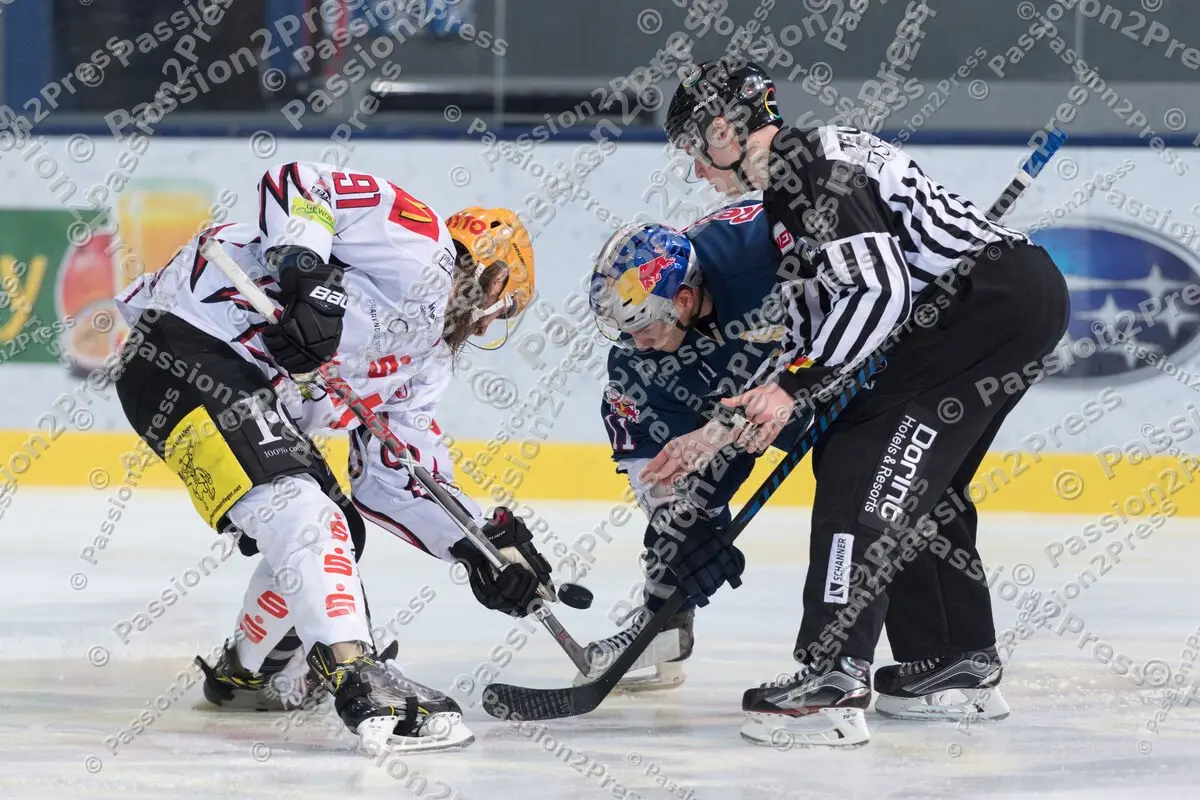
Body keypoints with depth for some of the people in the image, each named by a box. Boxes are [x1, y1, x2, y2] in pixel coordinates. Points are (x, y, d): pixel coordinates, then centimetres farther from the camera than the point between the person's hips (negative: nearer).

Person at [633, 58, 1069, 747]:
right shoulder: (792, 183, 23)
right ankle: (962, 669, 26)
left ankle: (833, 681, -17)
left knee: (861, 471, -13)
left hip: (1001, 295, -11)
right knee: (919, 485, 20)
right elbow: (814, 335, 24)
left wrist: (795, 388, -16)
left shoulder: (807, 167, -10)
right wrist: (717, 435, 21)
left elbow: (879, 288, -21)